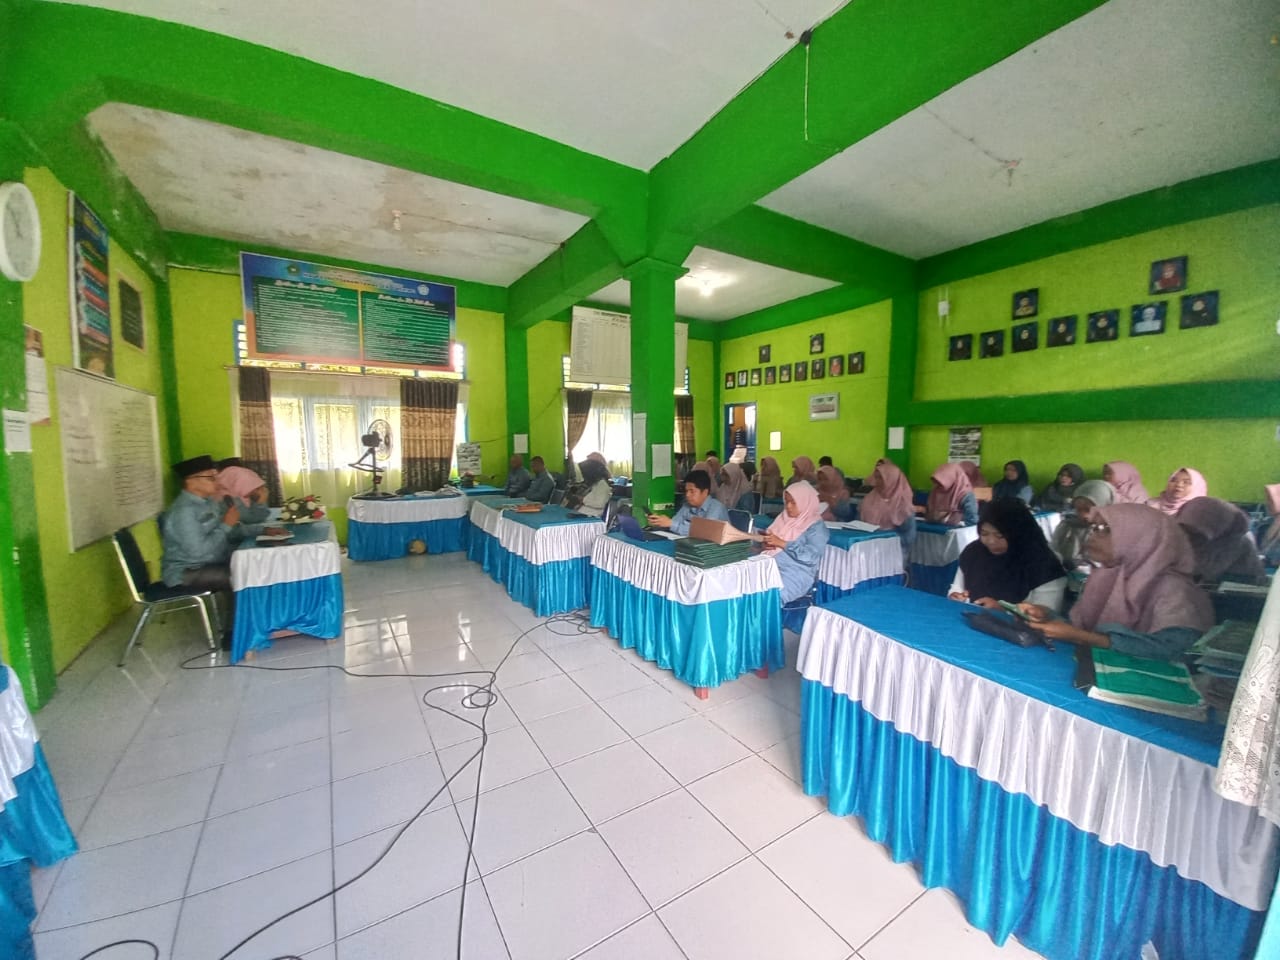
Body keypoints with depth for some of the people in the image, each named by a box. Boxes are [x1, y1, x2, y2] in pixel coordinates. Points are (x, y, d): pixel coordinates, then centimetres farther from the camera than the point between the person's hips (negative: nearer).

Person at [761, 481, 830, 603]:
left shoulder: (816, 527, -5)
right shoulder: (783, 517, 15)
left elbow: (811, 557, -17)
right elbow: (767, 537, 17)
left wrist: (781, 543, -19)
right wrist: (766, 543, -7)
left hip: (796, 574, -6)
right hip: (771, 566, 6)